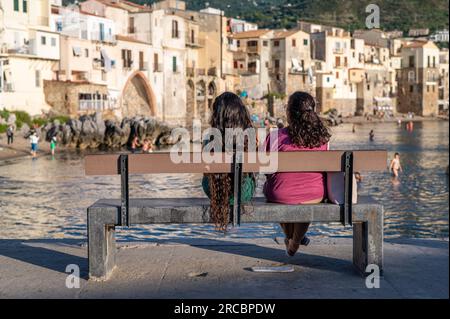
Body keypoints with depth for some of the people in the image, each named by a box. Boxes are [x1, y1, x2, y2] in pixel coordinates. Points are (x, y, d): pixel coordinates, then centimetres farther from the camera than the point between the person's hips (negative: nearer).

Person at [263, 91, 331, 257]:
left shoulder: (276, 136, -17)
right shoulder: (323, 137, -8)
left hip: (282, 196, -1)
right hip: (315, 196, 2)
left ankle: (290, 238, 55)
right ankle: (295, 243, 54)